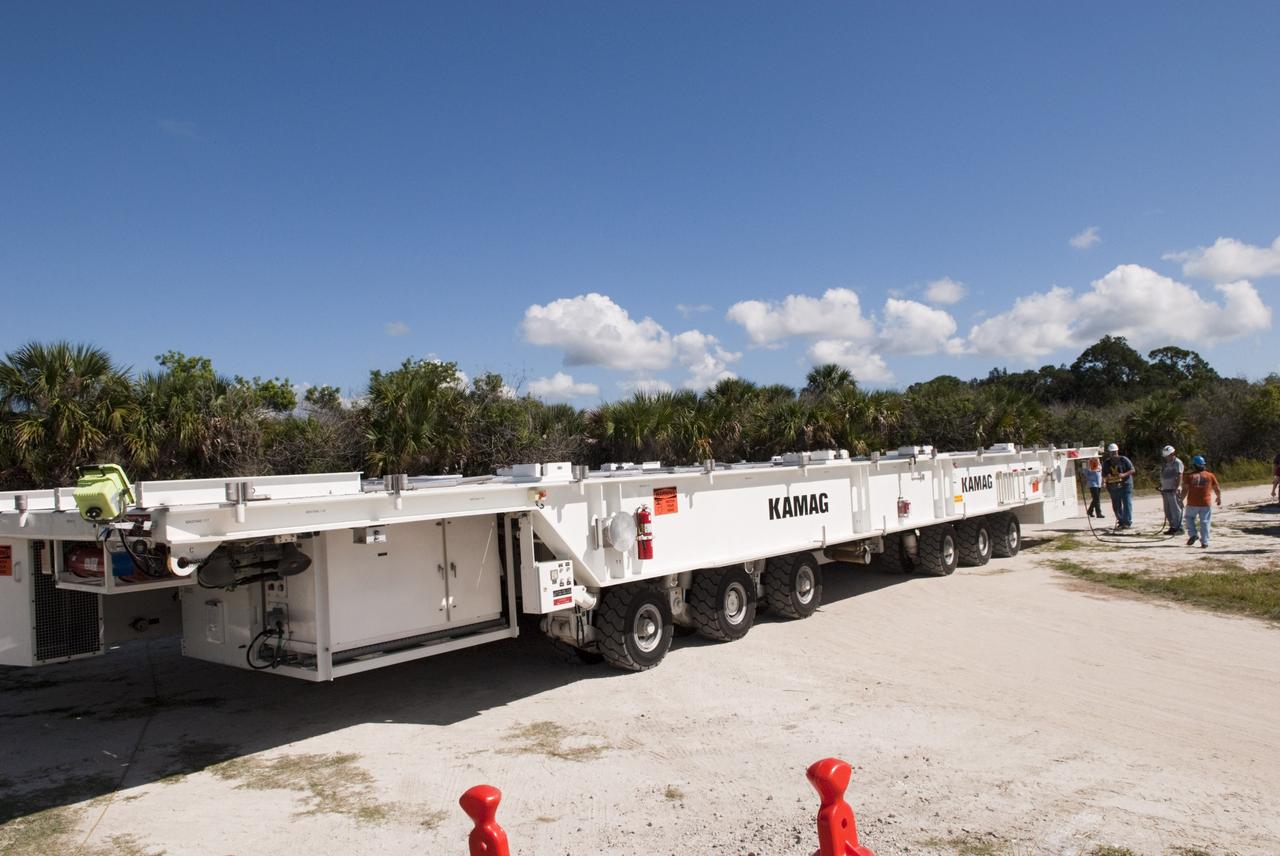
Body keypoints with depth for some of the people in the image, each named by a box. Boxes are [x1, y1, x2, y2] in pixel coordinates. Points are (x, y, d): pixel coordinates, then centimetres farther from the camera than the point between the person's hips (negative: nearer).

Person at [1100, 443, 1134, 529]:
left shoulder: (1124, 460, -2)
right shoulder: (1106, 463, 9)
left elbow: (1132, 470, -3)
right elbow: (1103, 475, 12)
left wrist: (1124, 475, -20)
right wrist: (1106, 477, -11)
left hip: (1125, 485, -4)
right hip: (1113, 486, 4)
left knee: (1127, 504, -9)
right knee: (1116, 506, 7)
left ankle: (1128, 522, -6)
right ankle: (1120, 523, 15)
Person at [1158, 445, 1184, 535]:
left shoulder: (1177, 462, -7)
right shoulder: (1166, 464, 20)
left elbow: (1179, 476, -16)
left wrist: (1178, 487, -26)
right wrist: (1162, 488, 20)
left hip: (1174, 490, -9)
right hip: (1166, 490, 9)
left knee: (1176, 510, -7)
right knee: (1168, 511, 10)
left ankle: (1179, 528, -5)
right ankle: (1172, 527, 17)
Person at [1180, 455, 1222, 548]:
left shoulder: (1189, 476, -2)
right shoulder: (1210, 476, 5)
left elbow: (1185, 490, -8)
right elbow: (1217, 489, 9)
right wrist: (1219, 498, 27)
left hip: (1192, 504, -1)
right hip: (1205, 504, 1)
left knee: (1190, 518, 21)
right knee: (1205, 522, 6)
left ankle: (1193, 534, 3)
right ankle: (1205, 543, 4)